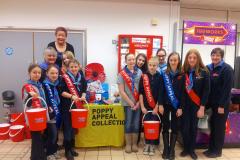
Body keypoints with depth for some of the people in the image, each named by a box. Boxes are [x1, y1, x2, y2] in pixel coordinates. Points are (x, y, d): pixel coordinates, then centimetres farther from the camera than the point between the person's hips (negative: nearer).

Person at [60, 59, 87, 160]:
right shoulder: (64, 77, -6)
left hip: (77, 105, 4)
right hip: (67, 106, -4)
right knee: (67, 128, 1)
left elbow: (84, 90, 12)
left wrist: (83, 96, -8)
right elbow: (62, 92, -11)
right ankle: (67, 150, 13)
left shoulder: (81, 77, 6)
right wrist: (71, 96, -24)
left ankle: (71, 147, 29)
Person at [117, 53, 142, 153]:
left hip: (138, 103, 2)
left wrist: (139, 102, -5)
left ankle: (134, 144, 25)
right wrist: (131, 103, -10)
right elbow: (121, 91, -8)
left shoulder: (140, 72, 1)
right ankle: (128, 144, 23)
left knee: (136, 124, 10)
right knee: (128, 124, 7)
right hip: (128, 103, -2)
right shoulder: (122, 74, -5)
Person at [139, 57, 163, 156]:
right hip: (146, 106, 1)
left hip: (156, 107, 0)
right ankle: (147, 144, 23)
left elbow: (161, 94, -3)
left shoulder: (160, 77, -2)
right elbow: (141, 93, -1)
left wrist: (157, 107, -7)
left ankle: (152, 145, 21)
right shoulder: (143, 77, -1)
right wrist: (142, 106, -5)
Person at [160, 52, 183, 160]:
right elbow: (161, 90, -1)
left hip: (176, 105, 0)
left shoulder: (182, 75, -1)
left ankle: (172, 150, 20)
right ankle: (166, 149, 19)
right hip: (165, 104, 1)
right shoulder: (164, 74, 1)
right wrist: (160, 104, -8)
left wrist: (181, 107, -8)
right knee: (165, 126, 7)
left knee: (175, 127, 7)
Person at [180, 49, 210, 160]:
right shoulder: (183, 72, 0)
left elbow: (206, 91, -6)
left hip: (196, 105, -1)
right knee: (185, 128, 5)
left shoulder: (204, 72, -5)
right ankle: (186, 148, 26)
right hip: (185, 104, 1)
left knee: (193, 127, 11)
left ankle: (192, 149, 28)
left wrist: (202, 108, -9)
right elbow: (180, 90, -2)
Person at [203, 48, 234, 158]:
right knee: (212, 126, 14)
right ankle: (211, 148, 27)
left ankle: (217, 151, 21)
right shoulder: (208, 68, 7)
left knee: (219, 127, 6)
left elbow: (227, 88, -16)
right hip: (211, 103, 6)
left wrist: (222, 105, -18)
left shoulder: (227, 69, -12)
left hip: (221, 104, -6)